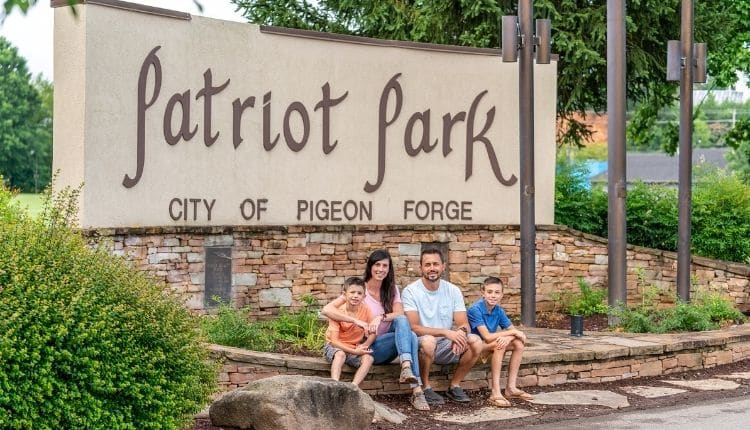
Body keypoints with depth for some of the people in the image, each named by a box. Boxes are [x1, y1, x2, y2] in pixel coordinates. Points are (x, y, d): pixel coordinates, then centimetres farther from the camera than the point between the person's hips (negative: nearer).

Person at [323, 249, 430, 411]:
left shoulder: (391, 290, 10)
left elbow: (400, 314, -9)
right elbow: (327, 309, -17)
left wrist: (381, 317, -29)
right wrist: (356, 321, -28)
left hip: (388, 347, 4)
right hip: (367, 347, -4)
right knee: (408, 334, -30)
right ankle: (416, 390, -43)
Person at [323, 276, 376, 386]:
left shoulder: (366, 310, -7)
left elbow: (373, 333, 0)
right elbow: (334, 340, -21)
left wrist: (364, 345, -20)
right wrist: (354, 351, -28)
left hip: (356, 348, 3)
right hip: (336, 346, -3)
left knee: (368, 358, -25)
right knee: (340, 354, -36)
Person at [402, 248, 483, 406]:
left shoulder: (453, 291, 3)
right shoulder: (411, 291, -10)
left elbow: (464, 324, -2)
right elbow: (414, 327, -19)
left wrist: (461, 332, -28)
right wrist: (446, 332, -31)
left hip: (446, 347, 4)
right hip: (421, 346, -4)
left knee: (476, 342, -20)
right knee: (428, 340, -38)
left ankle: (454, 386, 0)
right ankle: (425, 388, -13)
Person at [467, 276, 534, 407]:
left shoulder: (498, 310, 0)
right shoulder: (475, 309, -21)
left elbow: (514, 331, -2)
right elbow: (487, 336, -27)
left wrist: (508, 337, -26)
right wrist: (512, 333, -21)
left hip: (489, 347, 7)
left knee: (519, 344, -8)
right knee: (499, 344, -32)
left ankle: (511, 387, -6)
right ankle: (495, 393, -34)